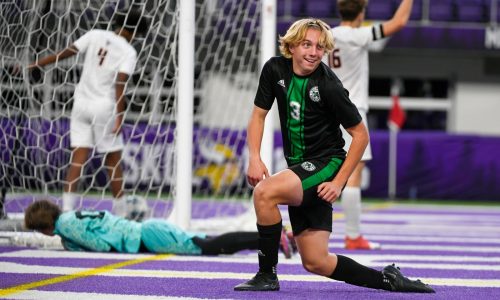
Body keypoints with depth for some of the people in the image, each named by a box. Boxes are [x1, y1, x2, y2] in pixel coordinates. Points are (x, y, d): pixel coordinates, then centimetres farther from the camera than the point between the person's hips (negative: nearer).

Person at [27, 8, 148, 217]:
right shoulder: (129, 52, -7)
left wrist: (34, 65, 7)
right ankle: (120, 212, 13)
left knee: (77, 159, 2)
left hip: (81, 104, 4)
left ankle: (67, 208, -6)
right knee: (113, 161, 7)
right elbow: (120, 86, -16)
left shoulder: (95, 35, 2)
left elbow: (66, 52, 1)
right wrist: (119, 119, -16)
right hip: (105, 107, -4)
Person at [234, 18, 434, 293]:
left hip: (326, 165, -6)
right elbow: (258, 114, 6)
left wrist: (338, 182, -15)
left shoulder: (329, 86, -16)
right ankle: (388, 280, 20)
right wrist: (254, 158, -10)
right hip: (298, 169, 6)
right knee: (315, 263, 4)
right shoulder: (275, 69, -1)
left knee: (264, 192, -30)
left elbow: (360, 134, -10)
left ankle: (267, 275, -17)